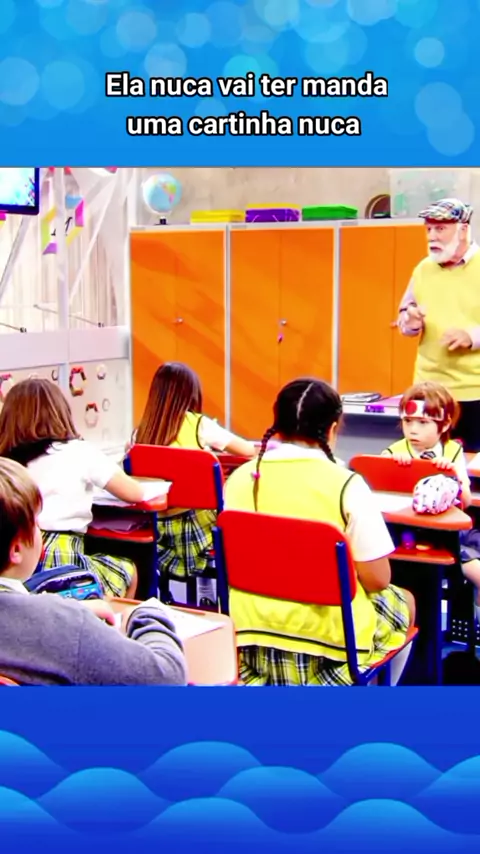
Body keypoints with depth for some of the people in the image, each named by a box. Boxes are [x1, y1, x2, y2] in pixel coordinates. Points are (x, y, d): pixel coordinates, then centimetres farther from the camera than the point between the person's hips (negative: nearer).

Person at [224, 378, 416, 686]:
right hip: (328, 637, -5)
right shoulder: (346, 485, -13)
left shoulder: (241, 478, -2)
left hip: (252, 629, 5)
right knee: (403, 602, 27)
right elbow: (377, 580, -10)